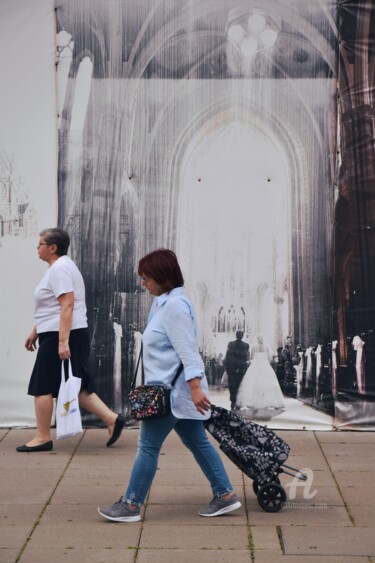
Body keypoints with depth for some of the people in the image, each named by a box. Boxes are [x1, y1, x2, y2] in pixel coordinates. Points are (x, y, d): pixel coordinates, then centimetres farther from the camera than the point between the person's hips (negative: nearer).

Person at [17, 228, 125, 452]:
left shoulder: (59, 269, -14)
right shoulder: (61, 266, 19)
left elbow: (67, 306, -23)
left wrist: (62, 342, -28)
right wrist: (35, 332, 28)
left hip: (60, 336, -10)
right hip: (60, 335, 10)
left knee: (42, 386, -2)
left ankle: (43, 438, 5)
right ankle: (112, 418, 7)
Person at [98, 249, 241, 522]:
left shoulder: (175, 305, -18)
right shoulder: (165, 302, 14)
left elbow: (187, 350, -24)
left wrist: (195, 387, -28)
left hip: (172, 390, -10)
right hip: (169, 388, 10)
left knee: (148, 446, -2)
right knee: (197, 442, 13)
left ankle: (131, 505, 7)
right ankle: (226, 496, 18)